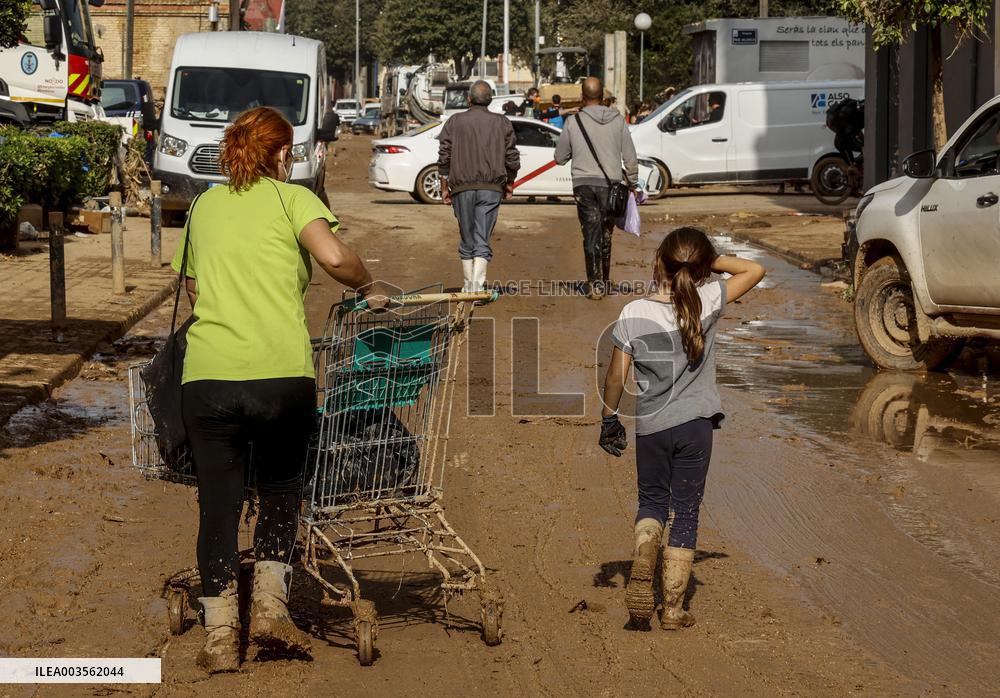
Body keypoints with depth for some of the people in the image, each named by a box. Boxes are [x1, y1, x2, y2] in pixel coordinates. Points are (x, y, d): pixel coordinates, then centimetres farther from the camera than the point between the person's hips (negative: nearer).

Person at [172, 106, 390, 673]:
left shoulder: (205, 205, 18)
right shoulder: (291, 198, 5)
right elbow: (333, 257, -13)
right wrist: (369, 286, 5)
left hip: (208, 376, 3)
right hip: (282, 374, -3)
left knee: (218, 502, 8)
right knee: (280, 489, 15)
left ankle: (220, 635, 5)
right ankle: (270, 606, 4)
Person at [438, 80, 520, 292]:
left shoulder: (454, 122, 4)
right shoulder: (502, 123, 5)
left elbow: (444, 158, 1)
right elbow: (513, 159, 5)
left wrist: (444, 188, 8)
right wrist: (510, 184, 20)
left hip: (462, 188, 0)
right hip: (491, 187, 0)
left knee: (467, 239, 13)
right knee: (482, 240, -3)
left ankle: (468, 284, 17)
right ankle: (478, 284, -18)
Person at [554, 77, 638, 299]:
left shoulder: (573, 123, -2)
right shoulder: (618, 121, 1)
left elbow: (560, 157, 8)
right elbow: (630, 158, 4)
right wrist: (633, 184, 14)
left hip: (584, 184, -1)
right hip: (610, 183, 1)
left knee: (591, 234, -1)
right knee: (606, 234, 13)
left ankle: (595, 283, -8)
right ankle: (604, 281, 22)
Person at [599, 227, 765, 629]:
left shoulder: (634, 314, -10)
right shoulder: (708, 302, -11)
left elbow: (616, 376, -3)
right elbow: (755, 270, 2)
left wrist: (609, 419, 11)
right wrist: (713, 261, 0)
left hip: (650, 426, 1)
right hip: (695, 424, 0)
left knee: (652, 501, 20)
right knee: (686, 513, 9)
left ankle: (641, 575, -6)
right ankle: (673, 608, 10)